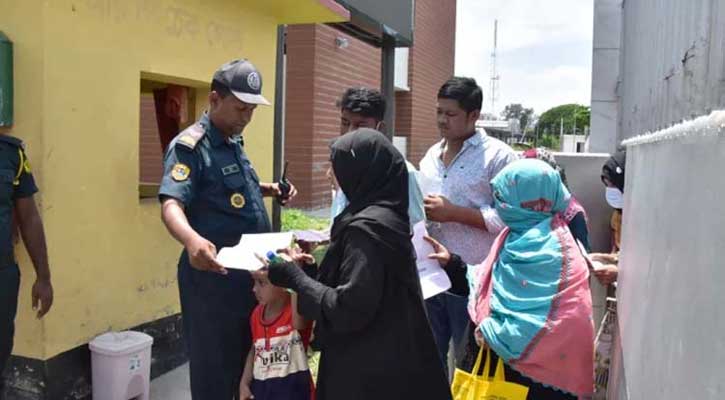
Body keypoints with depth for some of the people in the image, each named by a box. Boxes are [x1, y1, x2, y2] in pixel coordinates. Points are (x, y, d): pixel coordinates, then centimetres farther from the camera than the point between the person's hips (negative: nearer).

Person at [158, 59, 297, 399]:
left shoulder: (233, 142, 11)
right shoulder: (190, 146, -16)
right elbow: (172, 206, -30)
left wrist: (270, 190, 8)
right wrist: (192, 239, -50)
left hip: (248, 270, 9)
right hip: (214, 274, -8)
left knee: (248, 359, 21)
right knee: (215, 368, 4)